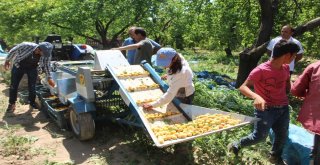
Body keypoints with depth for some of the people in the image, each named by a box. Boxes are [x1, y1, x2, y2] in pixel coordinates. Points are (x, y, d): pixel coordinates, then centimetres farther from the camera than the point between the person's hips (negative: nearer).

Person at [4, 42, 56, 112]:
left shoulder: (47, 54, -25)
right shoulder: (26, 46, -35)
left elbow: (46, 66, -7)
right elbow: (13, 51, -16)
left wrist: (49, 78, -7)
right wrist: (7, 61, -3)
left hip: (32, 68, 1)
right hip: (18, 66, -1)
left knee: (32, 87, 0)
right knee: (13, 85, 3)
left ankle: (32, 103, 21)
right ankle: (12, 103, 20)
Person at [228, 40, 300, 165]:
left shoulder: (286, 68, 1)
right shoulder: (261, 70, -22)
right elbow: (243, 87, -26)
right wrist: (256, 96, -43)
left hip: (283, 108, 7)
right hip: (266, 109, -6)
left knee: (282, 136, 17)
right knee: (259, 136, -2)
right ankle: (236, 146, 24)